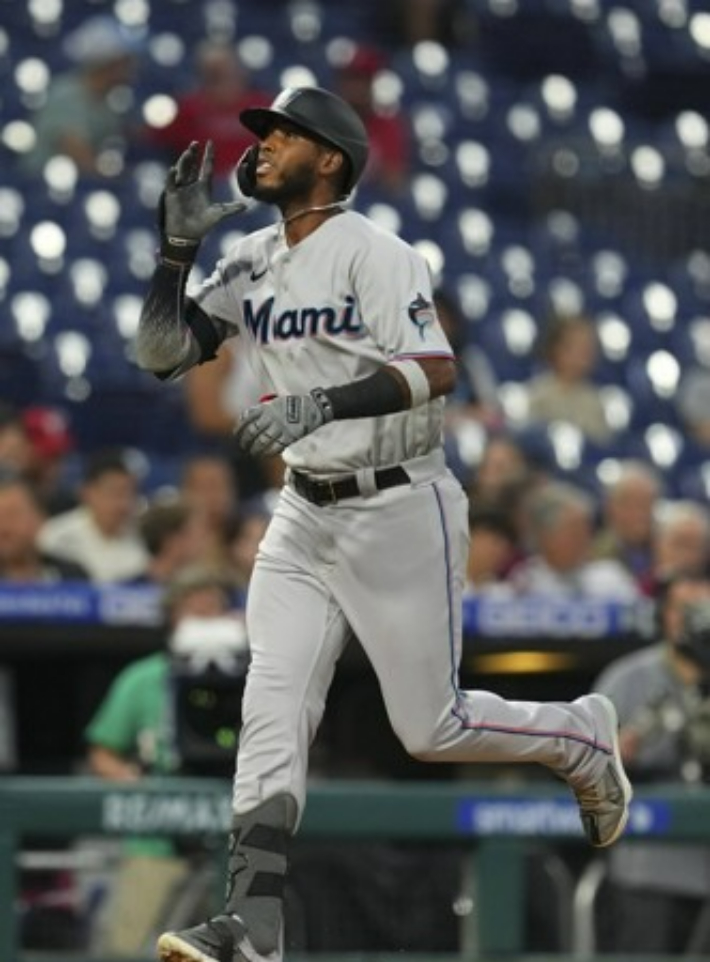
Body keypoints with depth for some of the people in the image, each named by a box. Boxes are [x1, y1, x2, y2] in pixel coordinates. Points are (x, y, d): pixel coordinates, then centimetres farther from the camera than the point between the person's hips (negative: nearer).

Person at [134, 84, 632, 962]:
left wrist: (318, 404, -34)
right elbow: (161, 353, 7)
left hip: (399, 511, -6)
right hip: (303, 518, 6)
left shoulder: (372, 253, -14)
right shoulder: (251, 265, 7)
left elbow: (434, 371, -24)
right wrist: (178, 245, -4)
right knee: (272, 707, -8)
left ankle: (583, 736, 29)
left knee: (431, 727, 2)